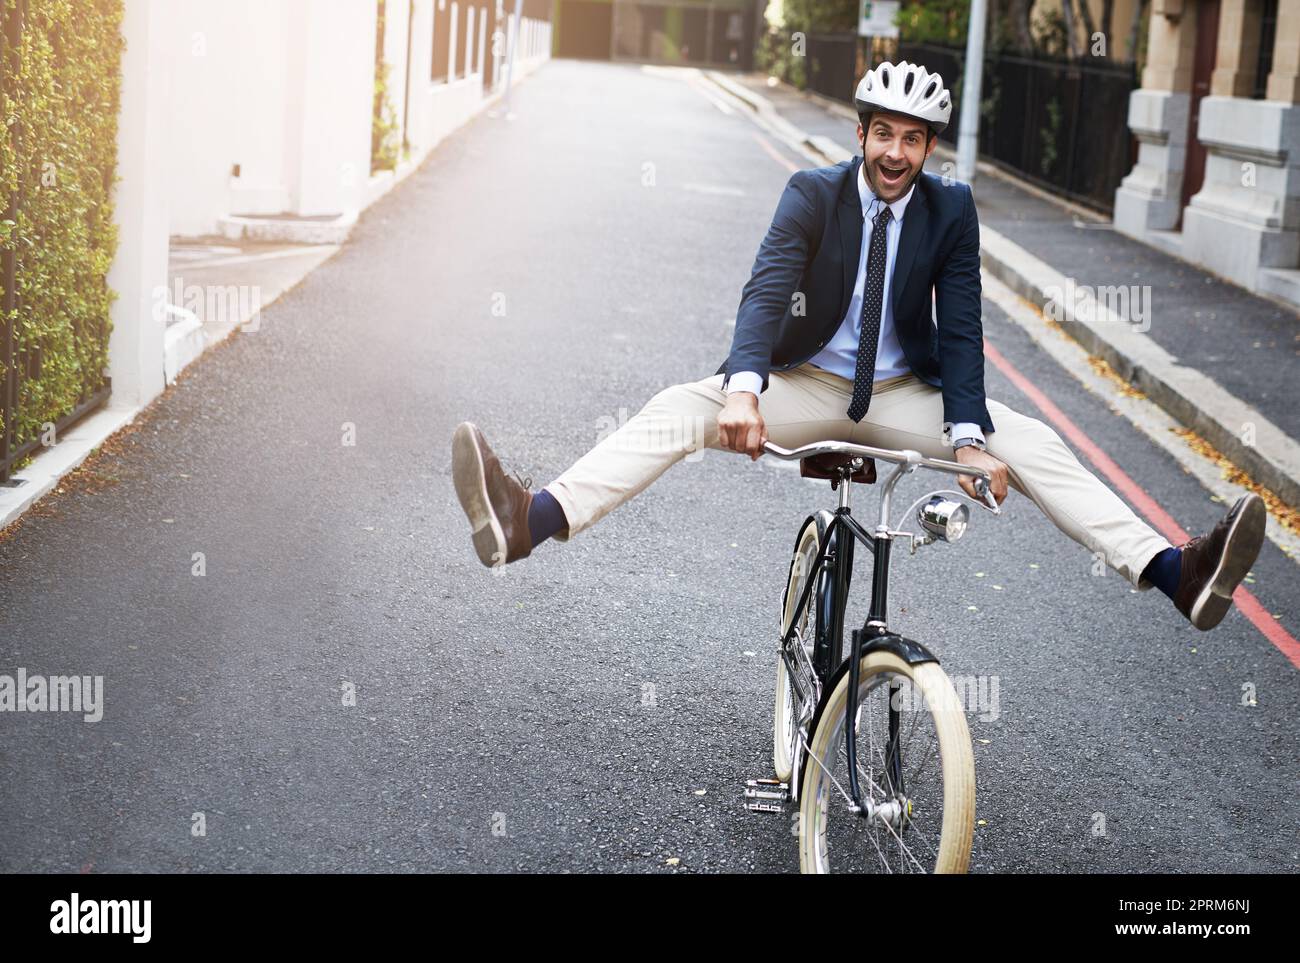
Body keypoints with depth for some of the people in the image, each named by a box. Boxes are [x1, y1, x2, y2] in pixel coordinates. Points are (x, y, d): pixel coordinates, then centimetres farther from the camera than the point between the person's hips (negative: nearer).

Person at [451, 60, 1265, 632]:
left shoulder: (952, 210, -4)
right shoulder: (812, 193, -9)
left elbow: (961, 328, -10)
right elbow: (768, 289, -24)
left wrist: (968, 436, -26)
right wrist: (744, 389, -43)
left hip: (904, 395, 2)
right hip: (808, 383, -1)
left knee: (1030, 442, -21)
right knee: (681, 408, -26)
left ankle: (1175, 572, -29)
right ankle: (530, 519, -46)